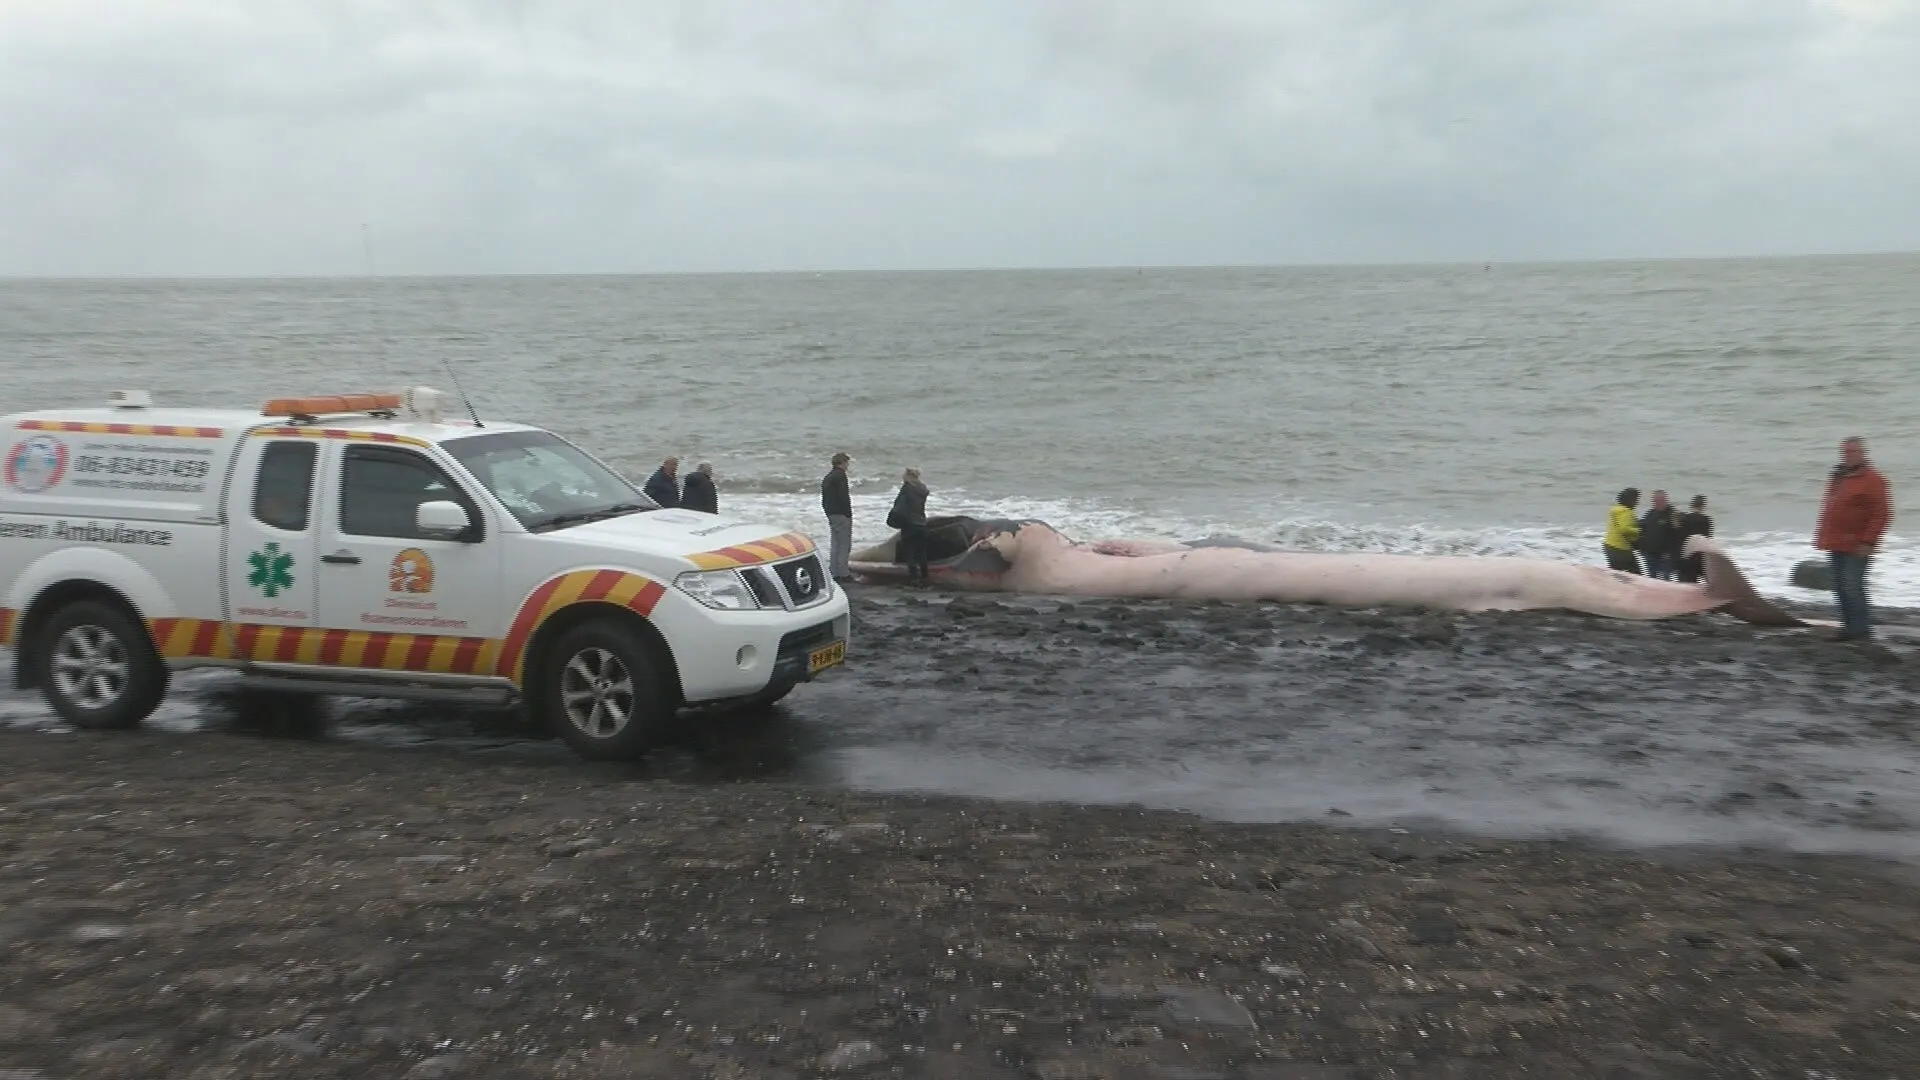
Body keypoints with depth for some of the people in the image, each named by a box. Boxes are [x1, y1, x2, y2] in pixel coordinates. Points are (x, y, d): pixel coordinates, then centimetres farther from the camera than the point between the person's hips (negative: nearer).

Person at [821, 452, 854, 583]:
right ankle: (843, 574, -7)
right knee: (844, 544, -6)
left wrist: (828, 513, 20)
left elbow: (823, 499, 19)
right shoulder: (840, 475, -11)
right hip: (841, 514, -9)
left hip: (831, 515, 9)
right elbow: (844, 497, -18)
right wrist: (849, 514, -13)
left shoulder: (827, 477, 18)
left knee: (834, 544, 12)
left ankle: (834, 572, 13)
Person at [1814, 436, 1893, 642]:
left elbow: (1881, 514, -14)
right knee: (1840, 588, 11)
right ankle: (1849, 626, 19)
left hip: (1856, 547, -8)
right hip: (1835, 545, 8)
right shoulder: (1837, 476, 15)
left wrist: (1868, 542, -19)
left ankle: (1861, 629, -5)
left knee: (1852, 587, -12)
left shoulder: (1871, 479, -9)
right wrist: (1822, 535, 18)